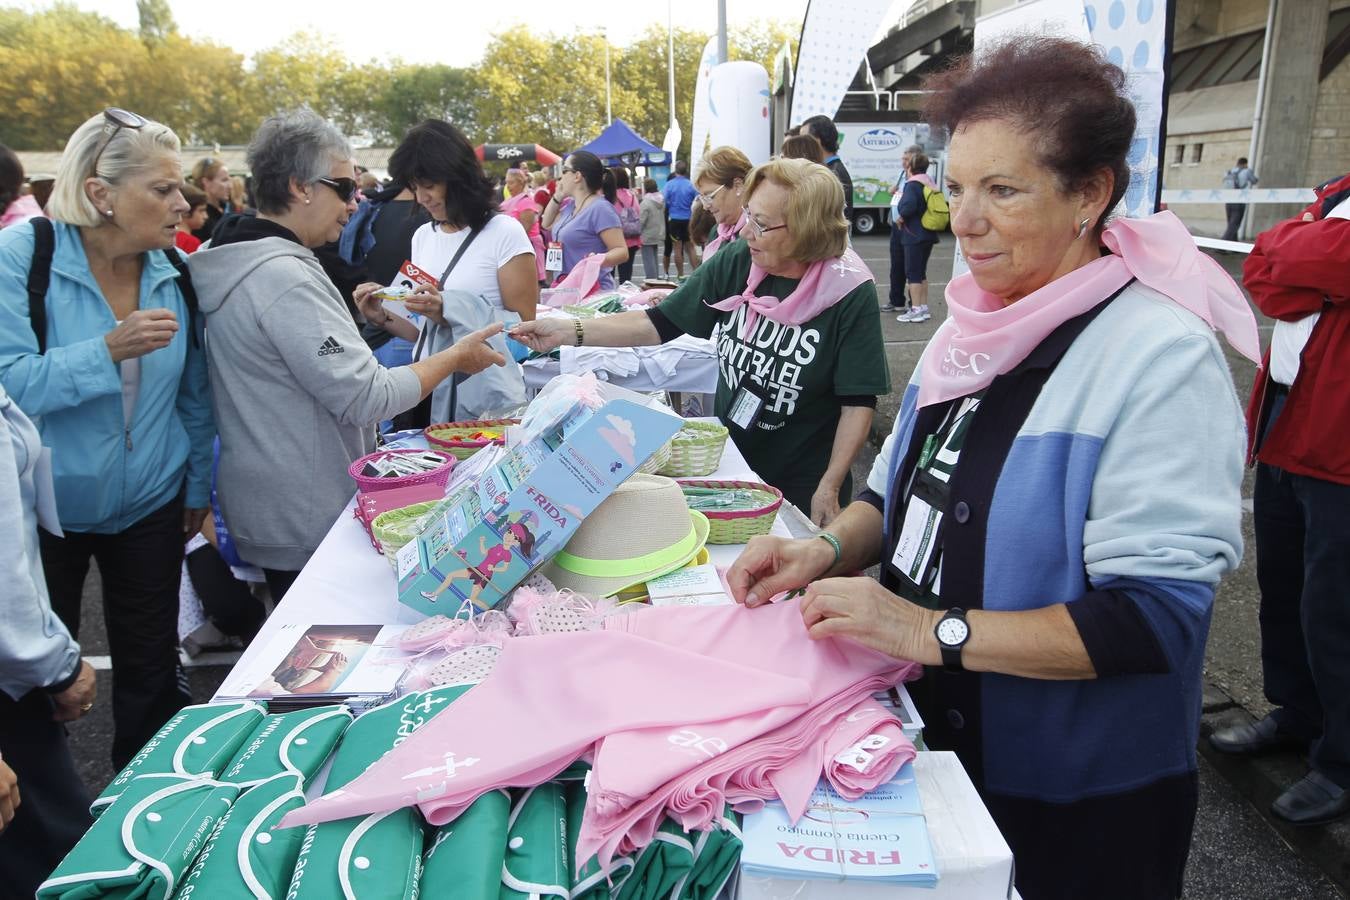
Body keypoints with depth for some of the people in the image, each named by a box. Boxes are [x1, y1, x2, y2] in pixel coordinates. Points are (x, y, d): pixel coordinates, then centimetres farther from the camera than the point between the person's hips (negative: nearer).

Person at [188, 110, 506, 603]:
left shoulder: (237, 261, 8)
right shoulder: (285, 277, -24)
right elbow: (368, 399, -24)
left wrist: (351, 314, 17)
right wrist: (454, 357, -13)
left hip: (262, 506, 10)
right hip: (305, 524, -10)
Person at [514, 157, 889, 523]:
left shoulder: (850, 295, -20)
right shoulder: (735, 262, -10)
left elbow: (859, 403, -15)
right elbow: (660, 323, -7)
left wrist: (829, 489, -18)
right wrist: (570, 331, -16)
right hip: (727, 462, 4)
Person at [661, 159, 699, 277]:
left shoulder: (669, 184, -6)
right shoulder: (691, 185, -4)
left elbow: (663, 201, -9)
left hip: (674, 219, -1)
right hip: (688, 219, 1)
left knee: (677, 248, 4)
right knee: (690, 248, 9)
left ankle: (681, 275, 6)